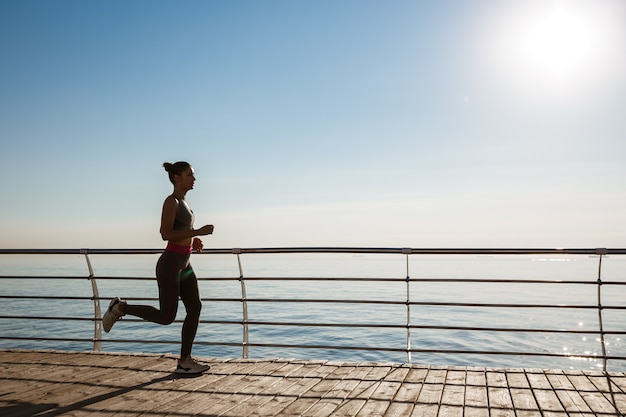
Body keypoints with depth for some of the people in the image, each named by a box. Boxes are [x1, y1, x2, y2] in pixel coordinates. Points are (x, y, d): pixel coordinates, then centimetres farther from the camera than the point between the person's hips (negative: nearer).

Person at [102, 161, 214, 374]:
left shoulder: (182, 202, 14)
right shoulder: (171, 201, -14)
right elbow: (165, 234, -22)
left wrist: (192, 240, 11)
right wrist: (198, 232, -21)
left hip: (183, 265, 9)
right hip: (170, 265, -9)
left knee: (195, 308, 2)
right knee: (166, 317, -3)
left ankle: (184, 361, 7)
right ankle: (120, 307, 13)